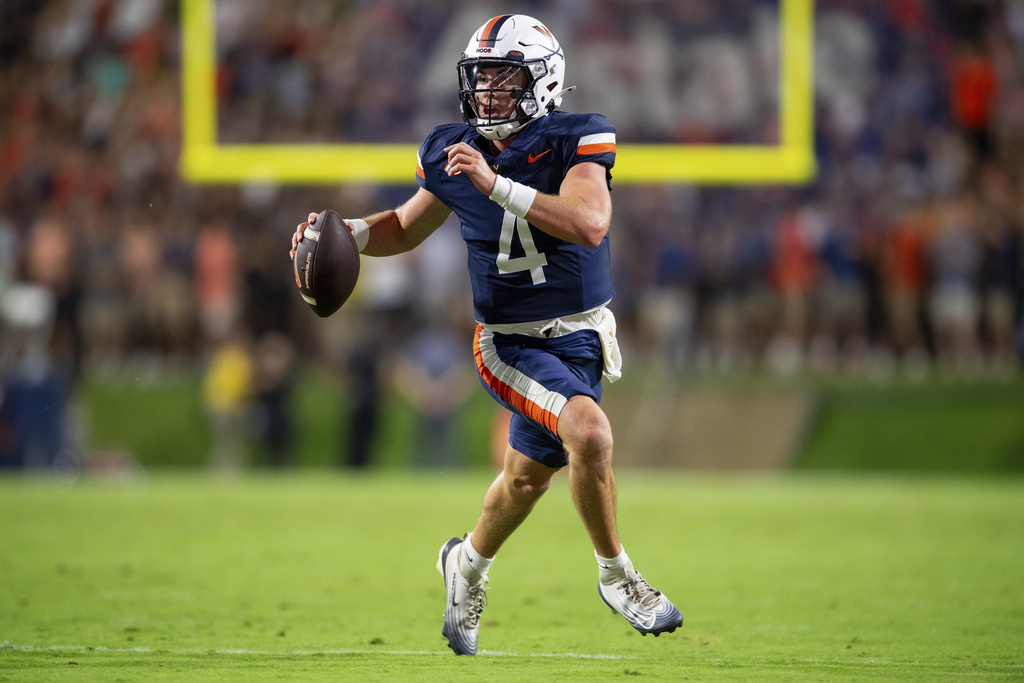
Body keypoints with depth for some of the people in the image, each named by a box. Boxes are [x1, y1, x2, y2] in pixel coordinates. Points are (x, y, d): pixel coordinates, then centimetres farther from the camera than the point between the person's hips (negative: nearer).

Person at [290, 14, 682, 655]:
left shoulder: (575, 143, -14)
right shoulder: (453, 153, -4)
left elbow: (589, 224, -31)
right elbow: (408, 228, 13)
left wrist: (496, 184, -35)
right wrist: (345, 234, -6)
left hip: (580, 336, 1)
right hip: (512, 343, -1)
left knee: (528, 477, 13)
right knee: (589, 433, -26)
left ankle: (469, 563, 45)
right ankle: (617, 575, -6)